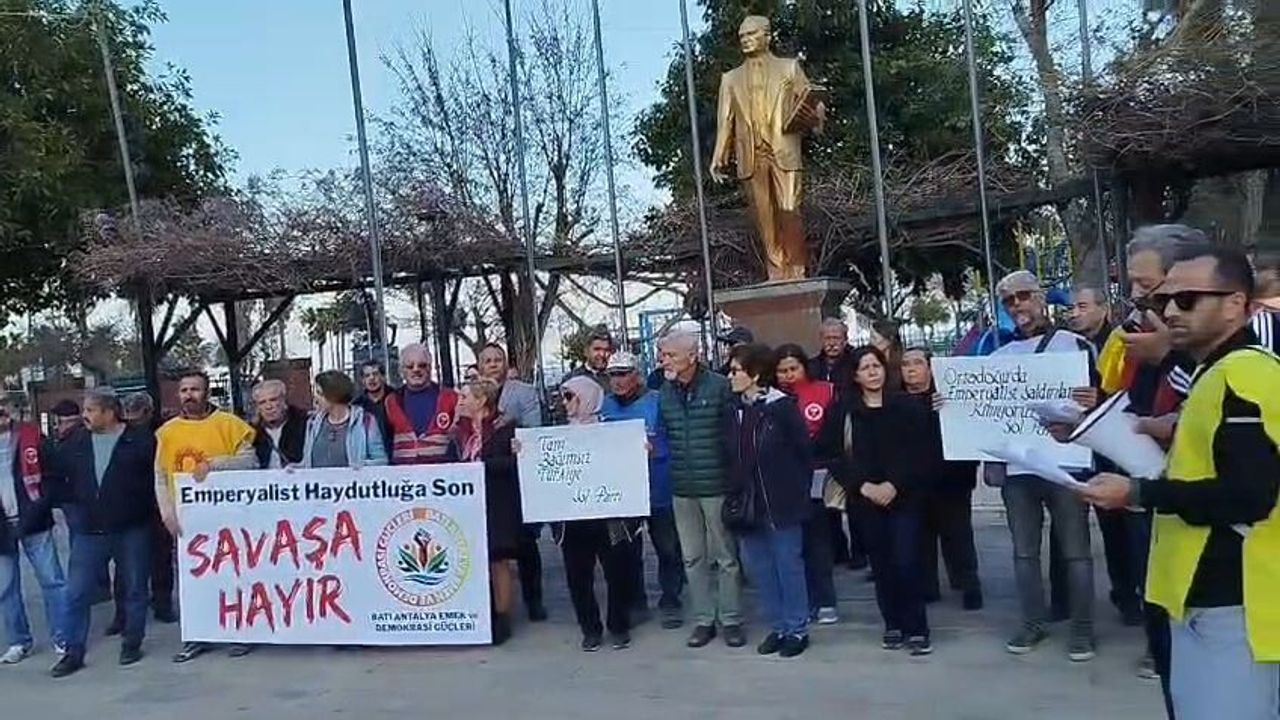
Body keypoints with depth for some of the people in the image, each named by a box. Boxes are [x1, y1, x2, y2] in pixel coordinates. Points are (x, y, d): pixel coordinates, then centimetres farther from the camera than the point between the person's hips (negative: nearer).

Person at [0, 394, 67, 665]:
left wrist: (41, 507, -10)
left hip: (33, 522, -2)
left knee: (52, 581, 1)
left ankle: (62, 638, 9)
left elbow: (51, 475, 1)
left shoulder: (30, 436, 0)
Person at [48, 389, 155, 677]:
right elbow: (59, 481, 17)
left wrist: (144, 510, -6)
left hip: (131, 531, -3)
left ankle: (132, 644, 22)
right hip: (88, 532, 4)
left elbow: (157, 477, -3)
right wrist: (72, 512, 9)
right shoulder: (74, 444, 8)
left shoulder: (141, 440, -6)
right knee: (76, 593, 3)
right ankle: (73, 652, 13)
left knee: (134, 590, 8)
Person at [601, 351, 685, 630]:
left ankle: (670, 602, 22)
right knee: (627, 551, 14)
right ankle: (634, 602, 29)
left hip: (659, 491, -4)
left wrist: (654, 450, -22)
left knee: (668, 549, 7)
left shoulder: (657, 402, -10)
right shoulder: (605, 406, 3)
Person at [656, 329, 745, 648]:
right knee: (693, 558, 12)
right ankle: (703, 619, 24)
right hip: (681, 489, 5)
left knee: (726, 557, 7)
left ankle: (731, 620, 19)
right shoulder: (664, 393, 5)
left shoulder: (719, 386, -9)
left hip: (717, 485, -4)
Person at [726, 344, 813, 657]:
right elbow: (732, 456, 10)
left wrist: (798, 493, -6)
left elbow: (804, 451, -8)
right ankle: (777, 627, 25)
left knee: (788, 564, 4)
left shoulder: (783, 406, -10)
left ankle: (797, 629, 17)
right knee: (759, 567, 11)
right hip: (749, 504, 6)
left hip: (781, 502, -6)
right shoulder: (735, 410, 6)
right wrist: (735, 494, 4)